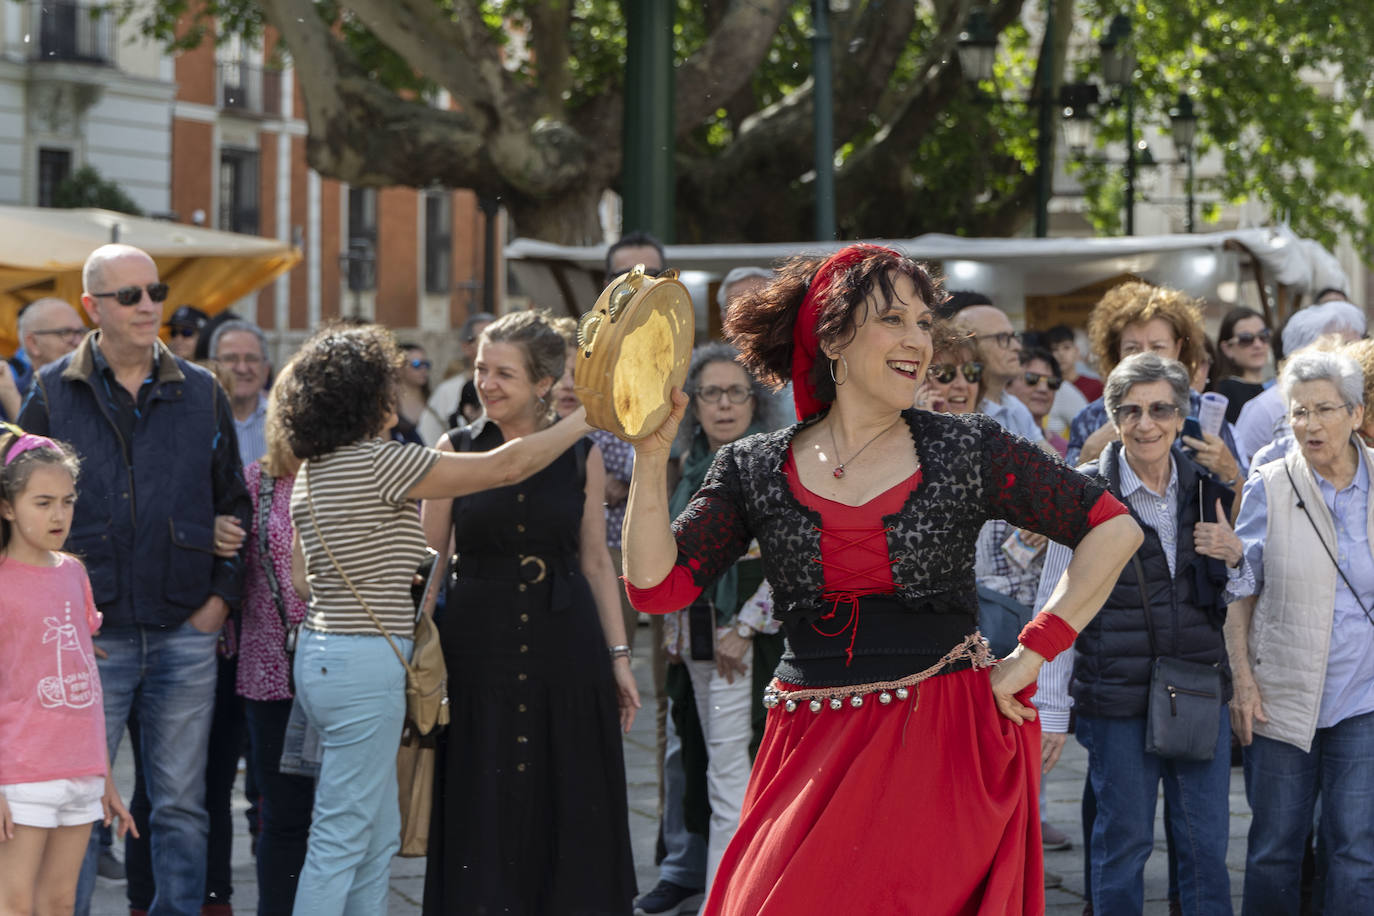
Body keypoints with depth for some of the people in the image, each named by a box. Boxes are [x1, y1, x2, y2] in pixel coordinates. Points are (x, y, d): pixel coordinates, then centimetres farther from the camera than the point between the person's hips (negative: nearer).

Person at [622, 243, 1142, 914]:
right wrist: (651, 456, -9)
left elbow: (1114, 529, 3)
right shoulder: (754, 469, 7)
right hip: (809, 751, 1)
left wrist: (1032, 655, -3)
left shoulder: (967, 451, 3)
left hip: (945, 745, -1)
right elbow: (656, 586, 0)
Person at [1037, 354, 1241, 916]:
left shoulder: (1204, 491, 7)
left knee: (1206, 845, 6)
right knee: (1124, 840, 5)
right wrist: (1051, 712, -6)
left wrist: (1234, 557, -3)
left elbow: (1234, 595, 20)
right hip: (1119, 699, -4)